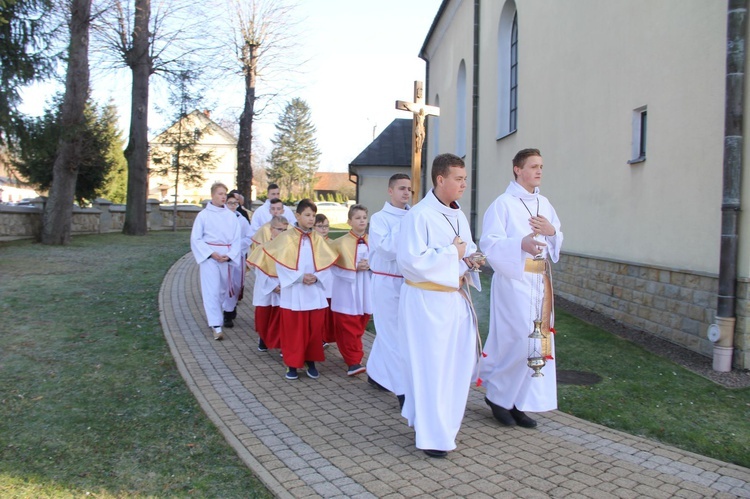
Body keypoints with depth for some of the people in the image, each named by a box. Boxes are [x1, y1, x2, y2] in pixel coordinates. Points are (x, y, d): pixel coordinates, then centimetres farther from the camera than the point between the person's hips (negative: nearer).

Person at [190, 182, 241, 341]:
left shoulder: (231, 215, 4)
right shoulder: (203, 215, -3)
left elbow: (237, 238, 5)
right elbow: (196, 238, -2)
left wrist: (229, 255, -9)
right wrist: (211, 253, -12)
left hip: (227, 256, 3)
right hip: (209, 256, -3)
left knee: (223, 289, 12)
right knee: (211, 290, -8)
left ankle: (213, 318, 32)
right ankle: (216, 326, -9)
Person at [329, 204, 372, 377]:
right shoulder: (341, 243, -8)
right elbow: (333, 266, -7)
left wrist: (370, 266, -11)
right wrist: (355, 268, -15)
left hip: (366, 291, 5)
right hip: (347, 291, -4)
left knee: (360, 327, 14)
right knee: (349, 328, -5)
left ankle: (353, 355, 31)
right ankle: (353, 362, -2)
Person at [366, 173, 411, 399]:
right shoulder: (379, 218, -7)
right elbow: (387, 250, -18)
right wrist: (401, 225, -18)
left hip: (408, 281, 5)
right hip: (387, 283, -5)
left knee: (388, 331, 15)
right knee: (394, 335, -1)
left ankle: (375, 373, 32)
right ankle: (404, 388, 4)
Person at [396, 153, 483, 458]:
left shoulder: (458, 215, 12)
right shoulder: (419, 215, -15)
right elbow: (410, 260, -23)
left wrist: (471, 260, 0)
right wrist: (451, 254, -16)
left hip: (455, 298, 8)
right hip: (427, 301, -8)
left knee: (459, 362, 13)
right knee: (430, 365, -1)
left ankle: (443, 422, 33)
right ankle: (432, 436, 13)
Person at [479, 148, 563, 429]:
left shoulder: (544, 204, 13)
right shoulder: (503, 204, -8)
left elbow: (557, 243, 18)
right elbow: (489, 243, -16)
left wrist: (552, 232, -5)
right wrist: (520, 244, -32)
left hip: (539, 282, 7)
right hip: (513, 281, -7)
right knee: (520, 341, -9)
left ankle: (517, 403, 19)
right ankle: (496, 393, 14)